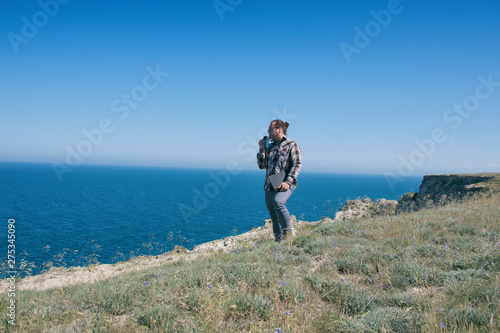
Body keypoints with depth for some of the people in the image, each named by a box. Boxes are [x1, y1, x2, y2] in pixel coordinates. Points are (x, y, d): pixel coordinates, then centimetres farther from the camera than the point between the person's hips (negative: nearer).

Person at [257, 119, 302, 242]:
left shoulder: (291, 145, 0)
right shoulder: (270, 147, 18)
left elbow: (297, 164, -9)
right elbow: (262, 165, 18)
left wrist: (288, 182, -21)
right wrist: (261, 149, 5)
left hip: (285, 185, -7)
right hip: (270, 186, 7)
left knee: (278, 202, -33)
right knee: (274, 217, 7)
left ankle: (288, 232, -17)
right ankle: (279, 241, 18)